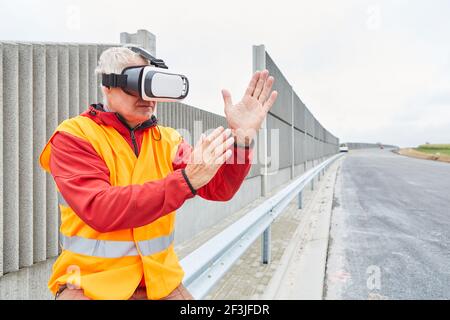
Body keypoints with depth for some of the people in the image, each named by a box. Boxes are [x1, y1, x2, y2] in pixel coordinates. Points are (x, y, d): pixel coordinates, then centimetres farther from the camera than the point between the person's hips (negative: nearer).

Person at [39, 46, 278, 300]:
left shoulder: (168, 139, 0)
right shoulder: (74, 136, -11)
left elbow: (219, 189, -8)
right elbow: (99, 210, -25)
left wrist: (242, 136, -23)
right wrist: (186, 180, -32)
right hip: (92, 282, -3)